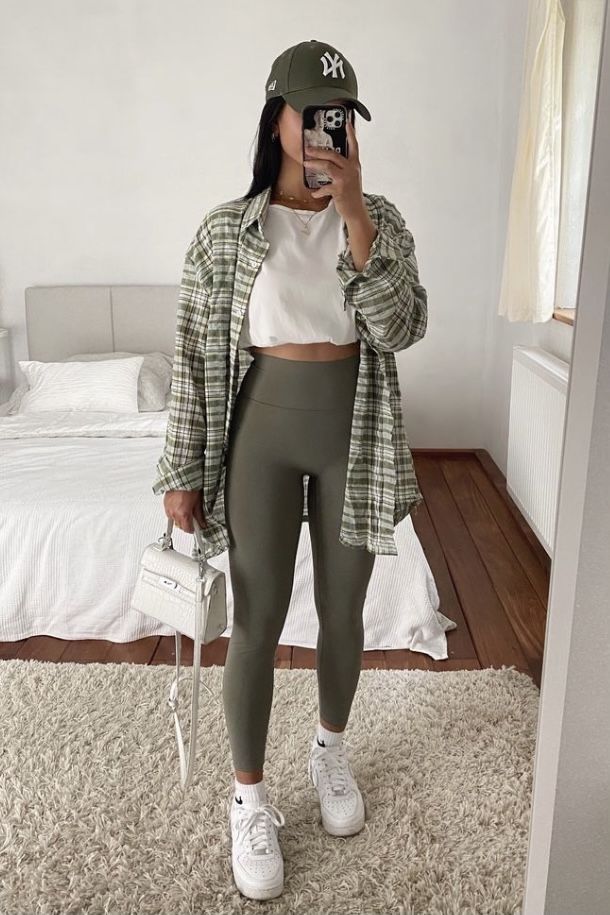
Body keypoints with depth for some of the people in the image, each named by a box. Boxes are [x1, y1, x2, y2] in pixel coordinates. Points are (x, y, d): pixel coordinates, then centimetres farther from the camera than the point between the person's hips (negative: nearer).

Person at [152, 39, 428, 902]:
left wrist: (353, 213, -20)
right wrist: (183, 470, -3)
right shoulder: (226, 229, -4)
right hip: (263, 431, -1)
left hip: (354, 431, 2)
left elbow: (402, 327, -14)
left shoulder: (380, 219, 1)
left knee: (343, 612, 15)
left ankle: (330, 748, 42)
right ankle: (249, 794, 27)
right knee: (256, 622, 5)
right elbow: (197, 354, -3)